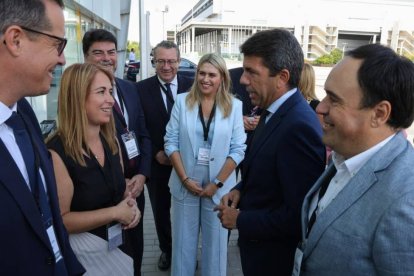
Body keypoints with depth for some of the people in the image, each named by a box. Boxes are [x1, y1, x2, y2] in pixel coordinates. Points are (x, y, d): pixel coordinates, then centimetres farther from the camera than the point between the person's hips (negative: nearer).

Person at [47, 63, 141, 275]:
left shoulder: (111, 141, 0)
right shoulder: (57, 151, -23)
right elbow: (60, 220, -20)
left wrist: (131, 205, -7)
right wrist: (115, 212, -20)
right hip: (83, 249, -6)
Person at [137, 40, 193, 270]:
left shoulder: (192, 86, -5)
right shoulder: (142, 88, -6)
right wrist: (156, 153, -11)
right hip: (157, 162, 1)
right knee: (161, 210, 18)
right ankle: (166, 250, 41)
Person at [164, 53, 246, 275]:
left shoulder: (234, 106, -3)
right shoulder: (182, 101, 0)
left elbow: (238, 149, -5)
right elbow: (171, 142, -3)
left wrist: (217, 183, -10)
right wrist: (185, 178, -10)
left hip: (219, 185, -1)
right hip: (184, 184, 1)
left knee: (215, 242, 13)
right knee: (183, 240, 15)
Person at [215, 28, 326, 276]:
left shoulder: (299, 127, -30)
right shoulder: (275, 112, -1)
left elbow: (300, 216, -28)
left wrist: (240, 220, -18)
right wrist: (240, 189, -4)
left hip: (273, 256, -8)